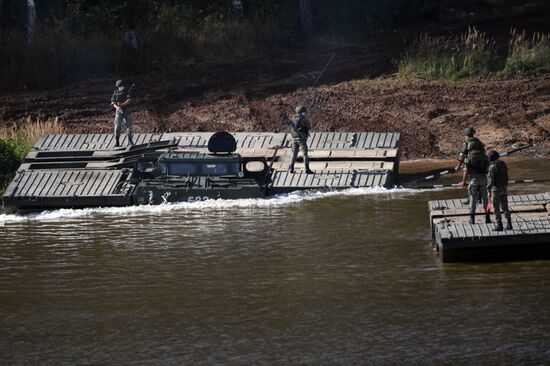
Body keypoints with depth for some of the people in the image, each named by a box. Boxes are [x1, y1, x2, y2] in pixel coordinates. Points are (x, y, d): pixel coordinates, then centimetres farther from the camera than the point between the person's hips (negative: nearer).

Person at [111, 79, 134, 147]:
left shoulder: (127, 92, -3)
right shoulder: (115, 93, 2)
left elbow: (129, 101, -18)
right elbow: (113, 102, -6)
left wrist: (122, 104, -31)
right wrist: (117, 107, -27)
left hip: (127, 111, 0)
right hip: (119, 111, 0)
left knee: (129, 126, 3)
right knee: (117, 127, -8)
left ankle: (130, 141, 17)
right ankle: (117, 142, -4)